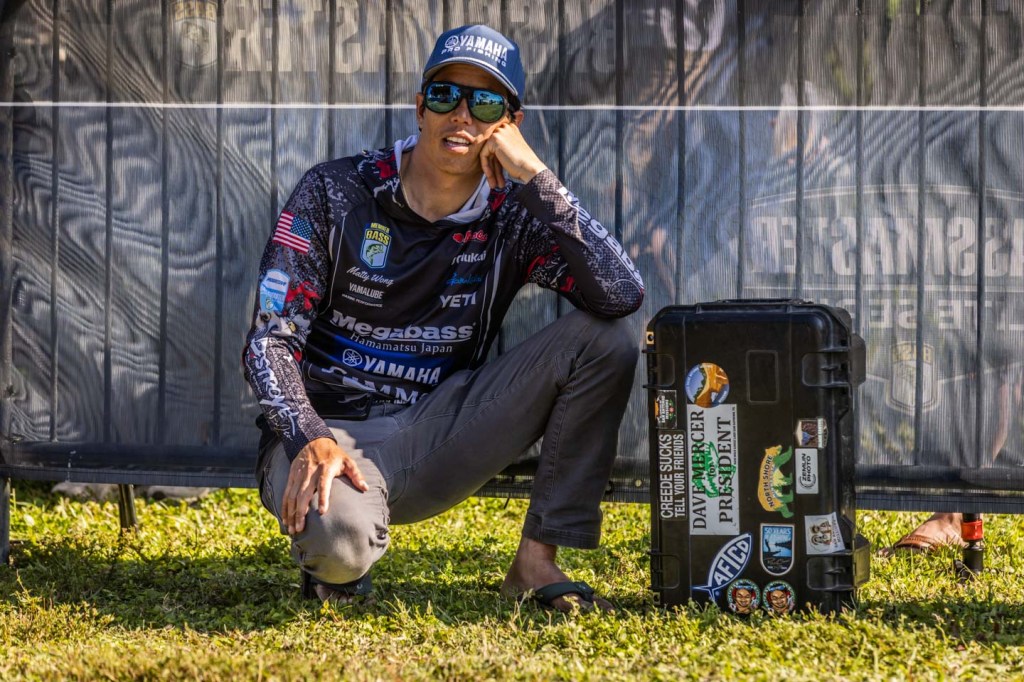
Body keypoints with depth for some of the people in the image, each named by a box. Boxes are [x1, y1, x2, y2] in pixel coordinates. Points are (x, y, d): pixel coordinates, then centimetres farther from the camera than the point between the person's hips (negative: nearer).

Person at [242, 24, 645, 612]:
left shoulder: (512, 217, 1)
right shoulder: (336, 195, -5)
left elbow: (623, 293, -17)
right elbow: (271, 338, -9)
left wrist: (534, 176, -18)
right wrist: (312, 440, -28)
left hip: (437, 436, 3)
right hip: (329, 428, -3)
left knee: (604, 339, -13)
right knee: (340, 541, -40)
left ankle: (537, 561, -10)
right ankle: (338, 544, 2)